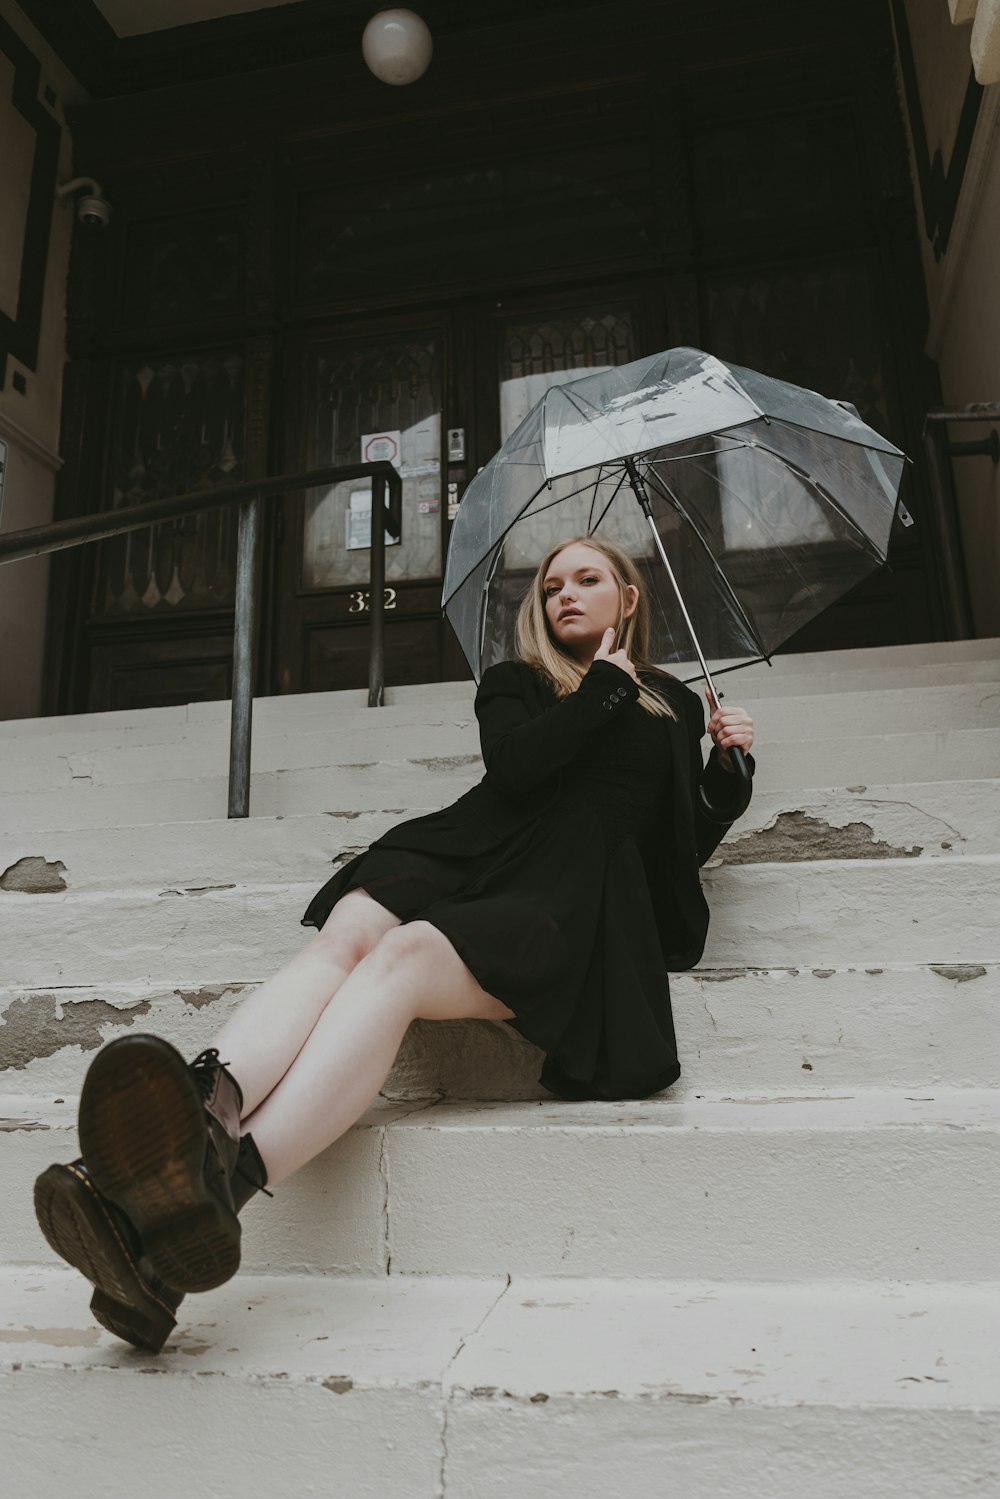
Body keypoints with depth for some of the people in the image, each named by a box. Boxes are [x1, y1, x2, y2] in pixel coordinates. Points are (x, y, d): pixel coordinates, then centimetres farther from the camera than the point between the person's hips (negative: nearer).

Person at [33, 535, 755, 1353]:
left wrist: (728, 768, 9)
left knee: (400, 957, -34)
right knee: (347, 934, -32)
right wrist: (606, 685, 10)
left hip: (566, 901, -3)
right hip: (469, 856, 3)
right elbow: (514, 768, 3)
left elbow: (682, 847, 24)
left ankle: (230, 1179, -55)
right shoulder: (513, 684, 27)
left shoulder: (675, 706, 27)